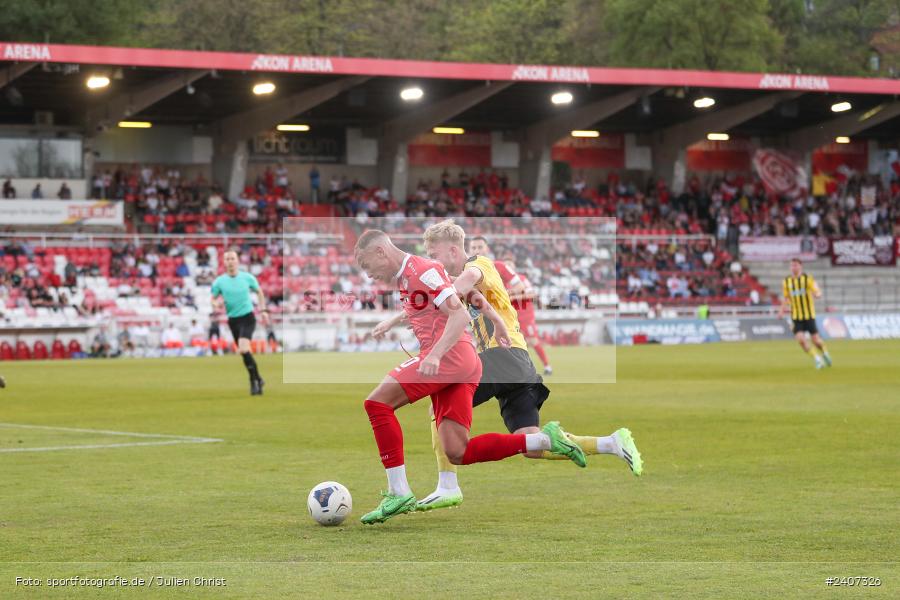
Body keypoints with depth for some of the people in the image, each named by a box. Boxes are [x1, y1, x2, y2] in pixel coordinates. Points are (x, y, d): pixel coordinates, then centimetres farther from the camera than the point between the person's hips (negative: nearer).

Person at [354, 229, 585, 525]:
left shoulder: (421, 270, -6)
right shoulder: (403, 279, 24)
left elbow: (460, 316, -16)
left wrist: (434, 355, -26)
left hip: (451, 356, -10)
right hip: (462, 366, 10)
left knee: (377, 402, -12)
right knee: (458, 454, 0)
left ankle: (399, 493, -16)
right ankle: (546, 440, 3)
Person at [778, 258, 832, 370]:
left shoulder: (808, 279, -7)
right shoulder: (787, 282, 5)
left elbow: (818, 293, -11)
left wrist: (816, 294, -36)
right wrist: (781, 311, 3)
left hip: (809, 315, -2)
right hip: (796, 316, 2)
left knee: (815, 340, -1)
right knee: (800, 339, -15)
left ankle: (825, 353, 32)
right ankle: (817, 359, 3)